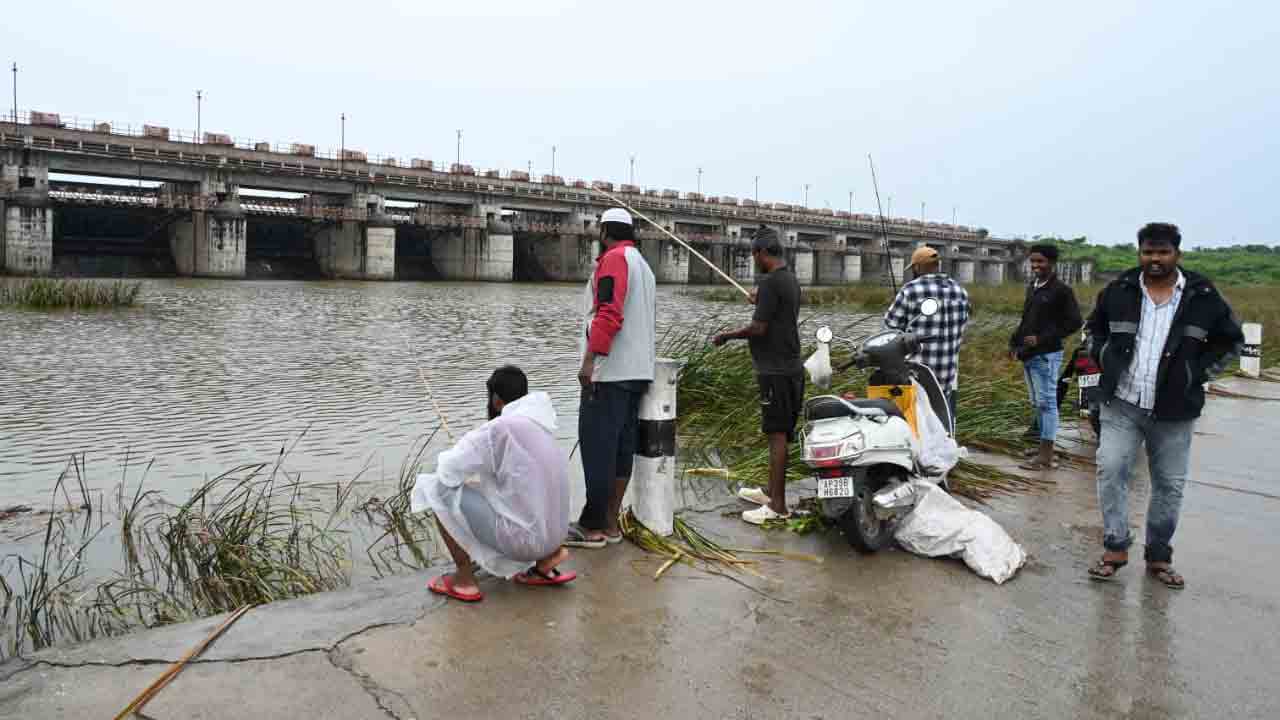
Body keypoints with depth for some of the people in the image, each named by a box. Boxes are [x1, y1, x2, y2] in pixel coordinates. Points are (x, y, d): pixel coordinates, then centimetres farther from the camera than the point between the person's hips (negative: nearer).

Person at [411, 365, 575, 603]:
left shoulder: (501, 428, -15)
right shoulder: (540, 427, 10)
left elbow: (449, 469, -10)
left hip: (521, 536, -8)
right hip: (550, 534, 8)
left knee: (437, 489, -1)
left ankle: (464, 579, 6)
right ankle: (544, 557, 16)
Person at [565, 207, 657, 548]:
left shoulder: (613, 259, -8)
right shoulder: (643, 266, 21)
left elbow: (608, 313, -20)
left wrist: (589, 361, -23)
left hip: (609, 371, -9)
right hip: (638, 371, 9)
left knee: (597, 446, -6)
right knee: (621, 446, 9)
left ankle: (593, 527, -3)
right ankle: (610, 524, 13)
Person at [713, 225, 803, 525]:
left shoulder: (770, 282, -16)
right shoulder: (792, 280, 13)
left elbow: (759, 328, -19)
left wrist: (727, 336, -5)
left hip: (775, 370, -10)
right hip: (791, 366, 10)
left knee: (777, 435, -7)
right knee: (779, 433, 16)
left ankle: (778, 507, -3)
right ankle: (772, 493, 27)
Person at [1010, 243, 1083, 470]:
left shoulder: (1061, 290, -8)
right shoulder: (1032, 287, 15)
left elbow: (1075, 322, -12)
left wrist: (1042, 339, -16)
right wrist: (1015, 341, 9)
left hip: (1046, 355, -8)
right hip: (1029, 355, 8)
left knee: (1046, 402, -6)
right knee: (1037, 403, 14)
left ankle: (1045, 456, -3)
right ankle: (1043, 448, 23)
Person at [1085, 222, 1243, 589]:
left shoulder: (1203, 296, -3)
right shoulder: (1118, 291, 1)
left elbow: (1231, 340, 9)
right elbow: (1095, 328, 18)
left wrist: (1197, 373, 0)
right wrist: (1106, 361, 5)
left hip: (1174, 411, 0)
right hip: (1121, 404, 1)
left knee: (1170, 485, 7)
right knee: (1110, 470, -8)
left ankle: (1159, 557, 22)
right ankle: (1115, 548, 4)